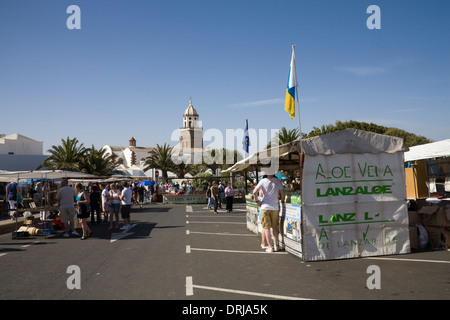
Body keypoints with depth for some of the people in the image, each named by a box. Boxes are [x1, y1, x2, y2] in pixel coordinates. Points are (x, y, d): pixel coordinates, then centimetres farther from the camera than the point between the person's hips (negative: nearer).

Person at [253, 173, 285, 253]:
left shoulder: (263, 181, -5)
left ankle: (270, 247, 2)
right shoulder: (278, 181, 0)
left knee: (266, 227, 3)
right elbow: (282, 193, 4)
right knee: (275, 227, 15)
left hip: (265, 207, -2)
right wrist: (282, 201, 20)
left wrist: (257, 201, 3)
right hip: (275, 207, 2)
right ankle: (275, 245, 18)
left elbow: (255, 192, -11)